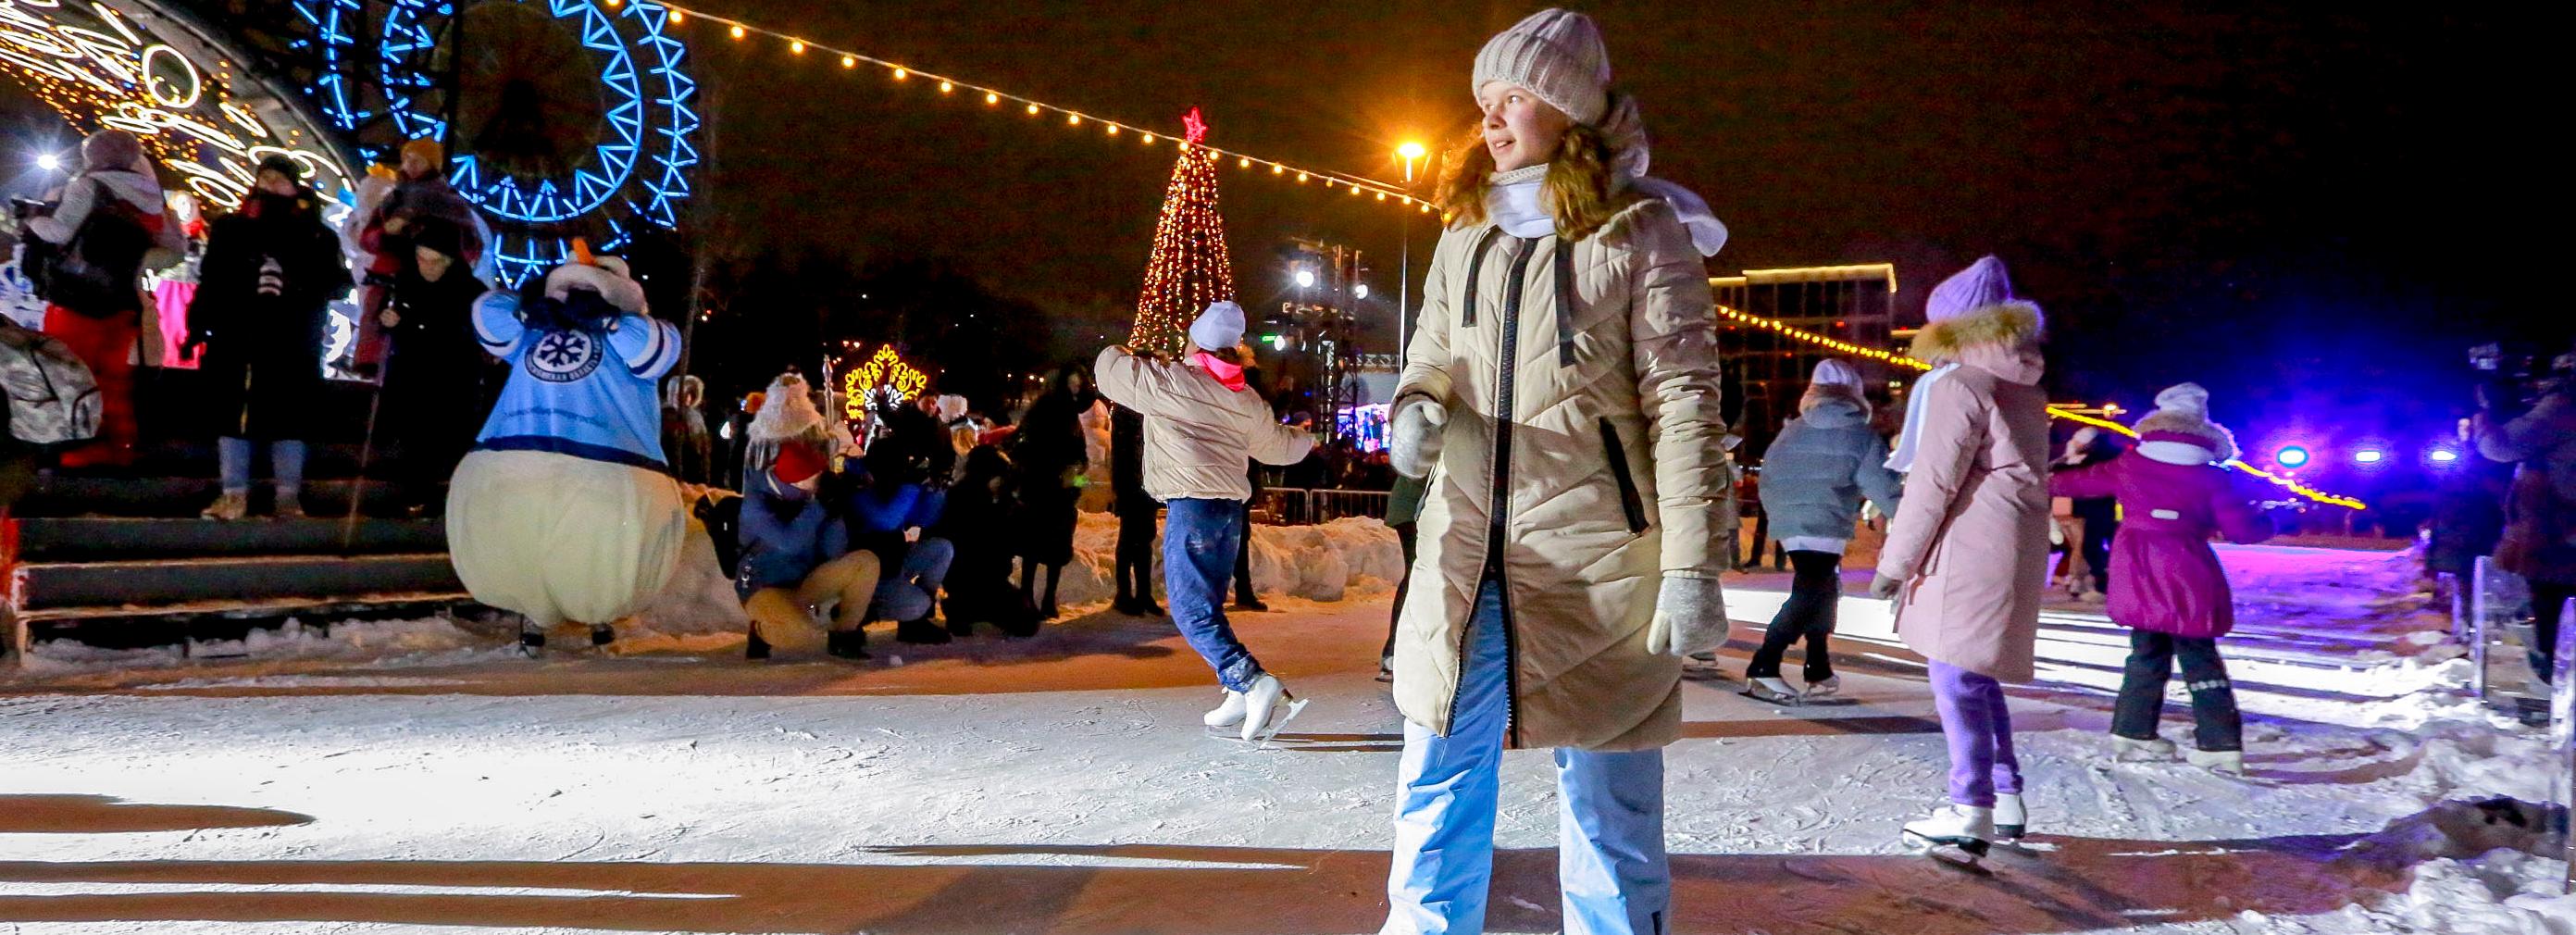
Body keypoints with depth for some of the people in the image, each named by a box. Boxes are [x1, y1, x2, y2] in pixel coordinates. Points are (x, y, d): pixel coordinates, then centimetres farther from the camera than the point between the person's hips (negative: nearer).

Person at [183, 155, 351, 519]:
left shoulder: (316, 235, 4)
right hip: (235, 339, 2)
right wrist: (197, 327, 4)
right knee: (232, 414, 4)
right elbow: (209, 281, 10)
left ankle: (288, 496, 7)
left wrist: (297, 284, -17)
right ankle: (234, 494, 12)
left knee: (287, 417, 1)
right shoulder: (230, 228, 10)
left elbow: (338, 283, -1)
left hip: (291, 344, -2)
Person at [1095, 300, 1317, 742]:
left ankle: (1253, 683, -21)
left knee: (1193, 610, -7)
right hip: (1231, 508, 7)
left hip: (1191, 506, -7)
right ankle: (1238, 695, 11)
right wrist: (1306, 439, 53)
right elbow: (1277, 444, 30)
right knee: (1207, 606, 16)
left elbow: (1109, 367, 7)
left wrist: (1121, 353, 32)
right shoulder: (1246, 400, 14)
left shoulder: (1168, 380, -5)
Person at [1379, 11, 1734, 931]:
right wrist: (1416, 408, -4)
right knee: (1438, 781, 9)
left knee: (1605, 801, 5)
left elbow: (1684, 404, -8)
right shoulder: (1467, 231, 12)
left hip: (1593, 552, -5)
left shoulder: (1641, 231, -4)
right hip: (1466, 546, 5)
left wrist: (1693, 565, -16)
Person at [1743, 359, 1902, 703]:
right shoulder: (1860, 435, -1)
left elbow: (1768, 476, 16)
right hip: (1824, 528, -7)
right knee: (1809, 597, -10)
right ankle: (1763, 669, -22)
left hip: (1789, 525, 7)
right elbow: (1883, 485, -4)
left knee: (1821, 592, 21)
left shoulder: (1791, 431, 14)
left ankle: (1819, 673, 25)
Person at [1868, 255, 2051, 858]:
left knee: (1957, 675, -7)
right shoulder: (2025, 392, 19)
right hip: (2017, 546, 9)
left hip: (1971, 549, -9)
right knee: (1976, 675, 16)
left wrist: (1893, 564, -6)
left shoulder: (1958, 386, -10)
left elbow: (1934, 485, -12)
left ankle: (1972, 809, -7)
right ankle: (2005, 796, 21)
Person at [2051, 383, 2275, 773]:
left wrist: (2050, 482, 34)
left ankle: (2133, 731, 17)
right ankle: (2220, 743, 3)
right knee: (2200, 658, 6)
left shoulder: (2129, 466, 3)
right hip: (2186, 578, -2)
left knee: (2148, 653, 15)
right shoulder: (2212, 477, -3)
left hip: (2138, 575, 2)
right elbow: (2242, 528, -3)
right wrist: (2266, 521, 18)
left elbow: (2082, 480, 16)